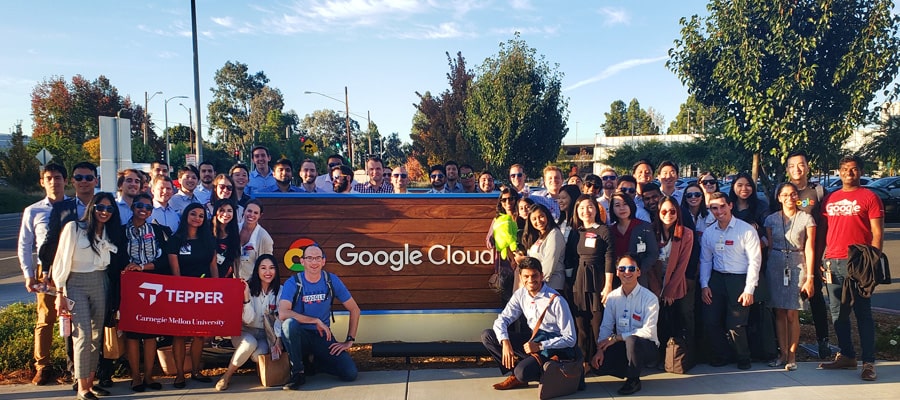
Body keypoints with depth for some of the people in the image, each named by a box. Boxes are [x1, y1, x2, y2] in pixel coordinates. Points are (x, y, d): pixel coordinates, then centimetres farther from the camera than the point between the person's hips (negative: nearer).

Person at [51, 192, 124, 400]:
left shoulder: (111, 233, 10)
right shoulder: (74, 228, -6)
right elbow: (63, 261, -7)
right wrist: (60, 294, -10)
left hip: (100, 285, 5)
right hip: (76, 284, -5)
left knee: (96, 336, 7)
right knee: (83, 335, -10)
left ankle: (90, 382, 17)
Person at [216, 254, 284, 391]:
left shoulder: (280, 291, -3)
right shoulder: (248, 288, -8)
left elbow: (280, 317, -4)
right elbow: (248, 319, -14)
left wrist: (278, 339, -18)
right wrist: (246, 297, -27)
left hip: (266, 334, 0)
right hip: (245, 332, 0)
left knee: (258, 355, -32)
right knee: (250, 343, -35)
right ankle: (227, 375, -13)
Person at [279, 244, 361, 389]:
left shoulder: (332, 280, -3)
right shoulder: (293, 283, -12)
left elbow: (354, 309, 4)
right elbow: (283, 314, -29)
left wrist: (350, 340, -2)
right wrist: (316, 321, -26)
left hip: (323, 336, 2)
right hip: (300, 336, -2)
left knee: (350, 374, -16)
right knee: (289, 323, -37)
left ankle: (316, 362, 15)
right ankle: (297, 372, -17)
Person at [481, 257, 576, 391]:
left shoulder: (556, 301, -20)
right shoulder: (520, 294, -3)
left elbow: (570, 339, -17)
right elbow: (502, 319, -1)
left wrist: (540, 346, -24)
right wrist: (505, 342, -20)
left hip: (552, 344, -6)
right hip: (532, 338, 7)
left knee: (522, 372, -32)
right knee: (487, 335, -7)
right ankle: (516, 375, -4)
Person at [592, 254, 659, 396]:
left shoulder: (649, 298, -13)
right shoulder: (612, 297, 1)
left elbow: (648, 332, -20)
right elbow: (606, 326, 0)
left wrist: (616, 338, -21)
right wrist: (600, 349, -16)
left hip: (646, 346, -4)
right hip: (621, 346, 4)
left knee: (632, 341, -38)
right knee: (599, 363, -22)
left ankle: (633, 380, -11)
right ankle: (632, 370, 8)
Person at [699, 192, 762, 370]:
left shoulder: (746, 230, -8)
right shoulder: (708, 233, 6)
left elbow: (754, 260, -9)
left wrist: (749, 289, -13)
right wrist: (704, 285, 2)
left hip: (739, 280, -4)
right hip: (716, 279, 4)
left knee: (735, 324, -6)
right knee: (710, 321, 1)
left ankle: (743, 358, 19)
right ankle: (720, 356, 23)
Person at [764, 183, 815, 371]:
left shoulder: (806, 219, 0)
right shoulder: (771, 219, 8)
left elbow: (809, 249, -1)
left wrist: (809, 277, -6)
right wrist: (766, 271, 5)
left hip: (797, 266, -2)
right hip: (775, 266, 2)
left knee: (792, 314, -4)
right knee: (779, 313, 4)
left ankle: (792, 356, 6)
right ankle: (783, 354, 12)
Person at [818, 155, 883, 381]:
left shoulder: (869, 197, 0)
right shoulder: (830, 199, 14)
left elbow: (877, 233, -3)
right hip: (833, 262, 5)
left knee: (863, 313, -2)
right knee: (838, 313, 10)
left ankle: (869, 363, 2)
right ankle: (846, 356, 21)